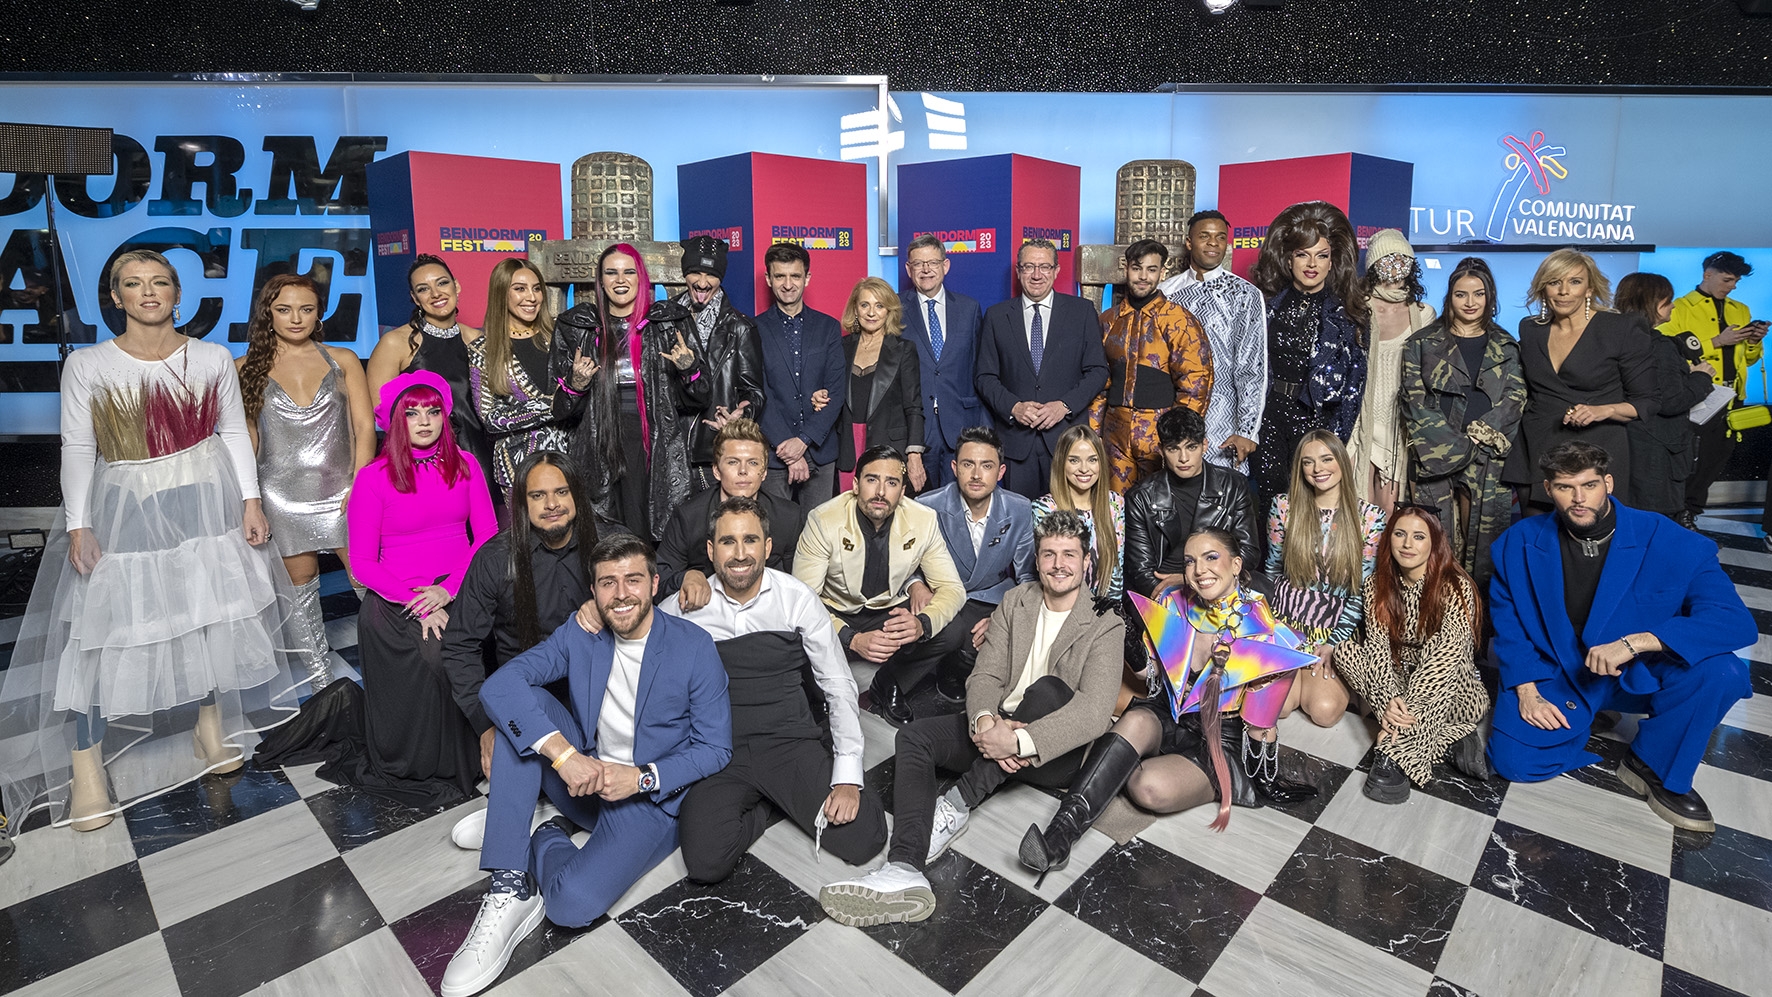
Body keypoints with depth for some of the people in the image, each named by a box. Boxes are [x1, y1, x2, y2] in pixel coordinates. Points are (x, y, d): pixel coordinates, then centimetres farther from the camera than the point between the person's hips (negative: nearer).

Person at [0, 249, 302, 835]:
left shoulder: (213, 358, 1)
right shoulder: (87, 365, -3)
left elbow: (235, 432, 4)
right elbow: (77, 448, -2)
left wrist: (250, 500, -3)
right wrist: (78, 524, -8)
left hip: (207, 503, 2)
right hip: (125, 511, -1)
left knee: (214, 615, 10)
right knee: (104, 631, -1)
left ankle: (211, 724, 29)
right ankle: (85, 768, 11)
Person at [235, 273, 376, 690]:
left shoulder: (343, 360, 7)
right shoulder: (247, 368, 6)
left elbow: (365, 428, 3)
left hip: (342, 491, 0)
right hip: (283, 498, 1)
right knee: (300, 587, 9)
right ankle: (322, 684, 20)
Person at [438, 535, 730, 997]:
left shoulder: (695, 647, -13)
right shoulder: (578, 637, -3)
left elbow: (715, 749, -9)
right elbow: (497, 686, -18)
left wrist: (642, 778, -23)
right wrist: (563, 753, -31)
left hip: (649, 798, -4)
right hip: (582, 779, 4)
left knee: (572, 904, -30)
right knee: (524, 704, -20)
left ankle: (548, 838, 7)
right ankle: (510, 887, -22)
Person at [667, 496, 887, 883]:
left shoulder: (797, 599, -3)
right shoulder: (680, 609, -2)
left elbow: (839, 686, -2)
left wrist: (848, 777, -10)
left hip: (792, 741, 0)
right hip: (718, 749, 0)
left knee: (863, 838, -17)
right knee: (706, 862, -25)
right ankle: (765, 806, 6)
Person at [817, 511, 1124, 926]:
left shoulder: (1106, 625, -7)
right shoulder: (1016, 602, 7)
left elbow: (1095, 712, -21)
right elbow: (985, 675, 0)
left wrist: (1019, 741, -33)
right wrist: (984, 722, -24)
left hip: (1055, 752, -4)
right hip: (998, 727, 5)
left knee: (1049, 689, -35)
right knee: (914, 737, -17)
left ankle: (960, 802, -25)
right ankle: (905, 870, -36)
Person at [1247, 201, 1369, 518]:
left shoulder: (1346, 311, 4)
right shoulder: (1267, 302, 7)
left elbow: (1355, 376, 3)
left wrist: (1339, 432, -3)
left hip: (1317, 416, -1)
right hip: (1268, 412, 1)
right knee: (1270, 496, 1)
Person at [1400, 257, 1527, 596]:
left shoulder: (1506, 347, 15)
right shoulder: (1423, 344, 8)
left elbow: (1516, 398, 6)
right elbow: (1414, 402, -1)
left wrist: (1479, 433, -10)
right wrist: (1456, 445, -9)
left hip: (1489, 462, 2)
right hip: (1436, 459, -2)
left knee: (1482, 541, 0)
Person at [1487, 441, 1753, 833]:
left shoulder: (1671, 543, -16)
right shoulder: (1518, 543, -11)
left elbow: (1736, 621, -23)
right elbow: (1506, 621, -3)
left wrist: (1634, 643, -35)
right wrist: (1526, 690, -12)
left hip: (1638, 675, 1)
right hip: (1554, 674, 0)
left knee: (1720, 671, -30)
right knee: (1513, 762, -19)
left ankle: (1655, 766, -3)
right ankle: (1579, 725, 15)